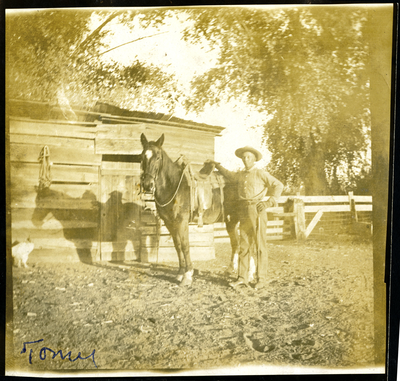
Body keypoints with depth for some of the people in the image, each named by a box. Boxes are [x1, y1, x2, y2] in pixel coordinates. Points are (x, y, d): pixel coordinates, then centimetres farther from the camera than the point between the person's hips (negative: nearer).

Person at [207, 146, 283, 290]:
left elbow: (278, 185, -3)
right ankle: (242, 277, 13)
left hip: (257, 210, -5)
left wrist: (269, 202, -10)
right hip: (243, 212, 5)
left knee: (260, 245, -2)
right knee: (244, 245, 7)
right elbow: (229, 175, 36)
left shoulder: (261, 174, -1)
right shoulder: (240, 175, 15)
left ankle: (261, 279, 4)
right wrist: (217, 165, 37)